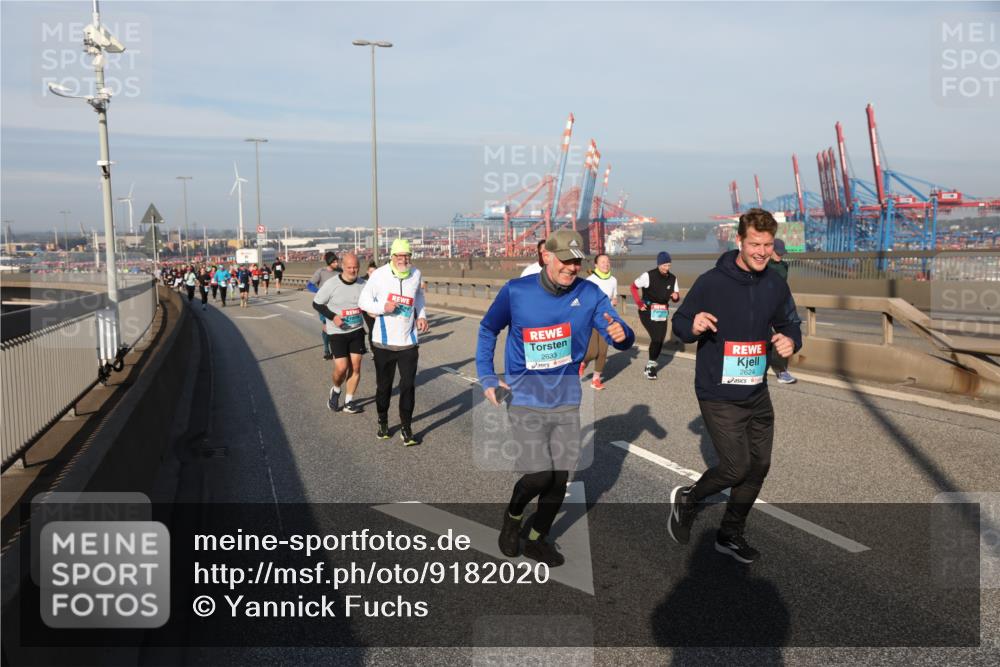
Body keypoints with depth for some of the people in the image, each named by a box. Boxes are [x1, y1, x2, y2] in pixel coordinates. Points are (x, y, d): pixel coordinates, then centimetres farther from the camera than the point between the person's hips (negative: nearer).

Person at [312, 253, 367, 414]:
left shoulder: (363, 284, -4)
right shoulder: (331, 284, -14)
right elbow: (316, 304, -6)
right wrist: (333, 317, -17)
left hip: (357, 331, 3)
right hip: (337, 332, -3)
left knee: (355, 366, 3)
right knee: (341, 367, -10)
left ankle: (349, 401, 18)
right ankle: (335, 390, 23)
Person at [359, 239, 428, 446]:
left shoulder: (416, 274, 1)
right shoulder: (379, 274, -11)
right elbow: (364, 301, -4)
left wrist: (421, 316, 8)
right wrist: (383, 308, -21)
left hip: (409, 341, 2)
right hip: (383, 341, -2)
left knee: (408, 386, -1)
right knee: (383, 386, 13)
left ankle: (406, 428, 12)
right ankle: (383, 422, 34)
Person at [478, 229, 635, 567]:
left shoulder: (590, 294, -7)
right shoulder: (516, 291, -11)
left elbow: (619, 334, -8)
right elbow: (488, 329, 3)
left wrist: (621, 334, -33)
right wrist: (487, 377, -1)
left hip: (566, 400, 3)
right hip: (526, 400, -3)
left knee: (560, 477, 10)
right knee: (539, 475, -11)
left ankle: (537, 539, 34)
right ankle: (513, 515, 23)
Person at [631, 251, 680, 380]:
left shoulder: (672, 278, -1)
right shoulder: (649, 276, -14)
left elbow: (676, 298, 7)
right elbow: (634, 286, -3)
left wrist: (676, 296, -17)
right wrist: (639, 303, -8)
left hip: (662, 313, 5)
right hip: (647, 311, -5)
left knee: (660, 340, 7)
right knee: (656, 338, -17)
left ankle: (650, 367, 25)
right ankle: (651, 365, 2)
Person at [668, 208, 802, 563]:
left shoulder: (776, 285, 1)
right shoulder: (710, 282, -14)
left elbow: (790, 323, 14)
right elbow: (679, 323, -6)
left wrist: (790, 340, -10)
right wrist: (693, 326, -30)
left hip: (757, 394, 6)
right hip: (719, 395, -6)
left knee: (759, 466, 12)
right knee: (736, 467, -8)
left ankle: (731, 534, 32)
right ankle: (687, 499, 23)